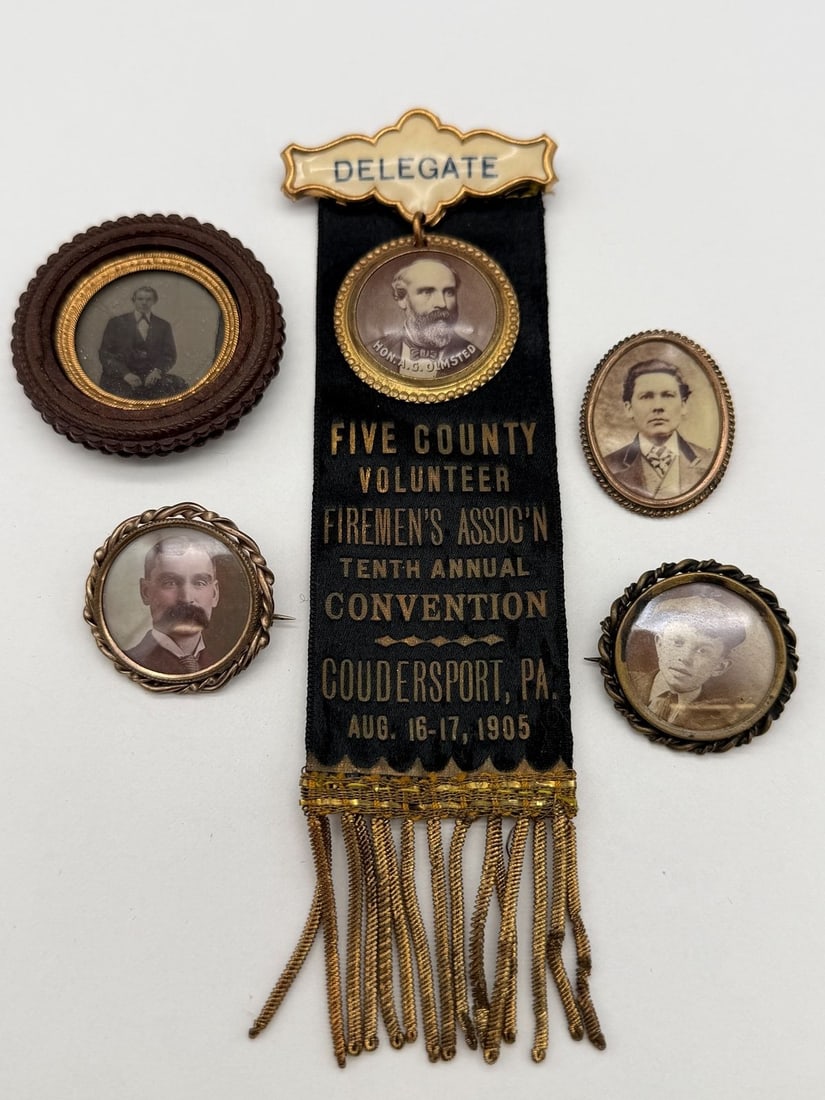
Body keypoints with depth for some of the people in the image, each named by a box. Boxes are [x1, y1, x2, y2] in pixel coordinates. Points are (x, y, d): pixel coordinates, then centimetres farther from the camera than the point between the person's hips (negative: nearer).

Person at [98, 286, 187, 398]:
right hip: (119, 376, -2)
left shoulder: (163, 326, 15)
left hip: (151, 376, 3)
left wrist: (158, 370, -13)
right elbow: (105, 353, 2)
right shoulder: (116, 323, 9)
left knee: (178, 384, -27)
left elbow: (170, 355, 10)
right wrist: (125, 374, -16)